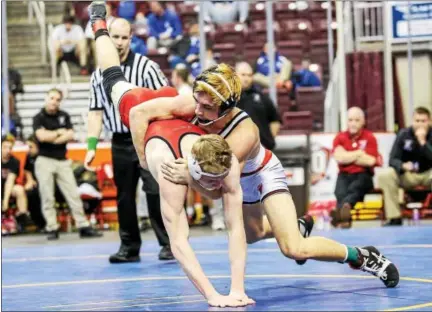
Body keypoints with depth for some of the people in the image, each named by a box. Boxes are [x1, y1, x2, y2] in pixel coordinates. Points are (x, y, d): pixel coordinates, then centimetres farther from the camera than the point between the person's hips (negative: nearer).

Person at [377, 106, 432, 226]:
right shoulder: (404, 134, -6)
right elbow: (393, 159, -10)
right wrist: (403, 166, -32)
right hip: (408, 175, 2)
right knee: (384, 175, -28)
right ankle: (395, 218, -24)